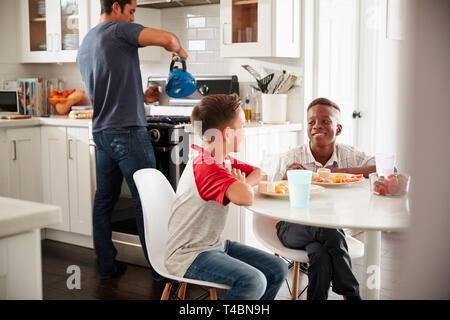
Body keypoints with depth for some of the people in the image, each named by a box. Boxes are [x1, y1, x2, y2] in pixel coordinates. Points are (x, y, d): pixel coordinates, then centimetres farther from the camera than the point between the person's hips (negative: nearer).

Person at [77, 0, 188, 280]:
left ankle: (107, 266, 20)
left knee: (104, 200, 12)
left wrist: (142, 97, 23)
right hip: (128, 131, -9)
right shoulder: (119, 29, -8)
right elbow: (167, 39, -20)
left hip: (101, 132, 9)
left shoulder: (84, 46, 19)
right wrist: (179, 51, 1)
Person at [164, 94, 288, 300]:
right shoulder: (208, 168, -25)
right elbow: (246, 198, -40)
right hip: (187, 255, -10)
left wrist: (242, 183, -6)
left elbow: (259, 174, 18)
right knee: (253, 281, -29)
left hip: (214, 245, 10)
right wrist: (243, 184, -15)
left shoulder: (224, 161, 7)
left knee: (278, 270, 3)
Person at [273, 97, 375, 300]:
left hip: (332, 225, 2)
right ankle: (352, 293, -16)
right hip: (293, 226, -1)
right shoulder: (290, 159, -3)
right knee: (330, 232, -32)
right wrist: (287, 178, -22)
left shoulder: (348, 156, 2)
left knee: (320, 253, -33)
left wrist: (341, 171, -16)